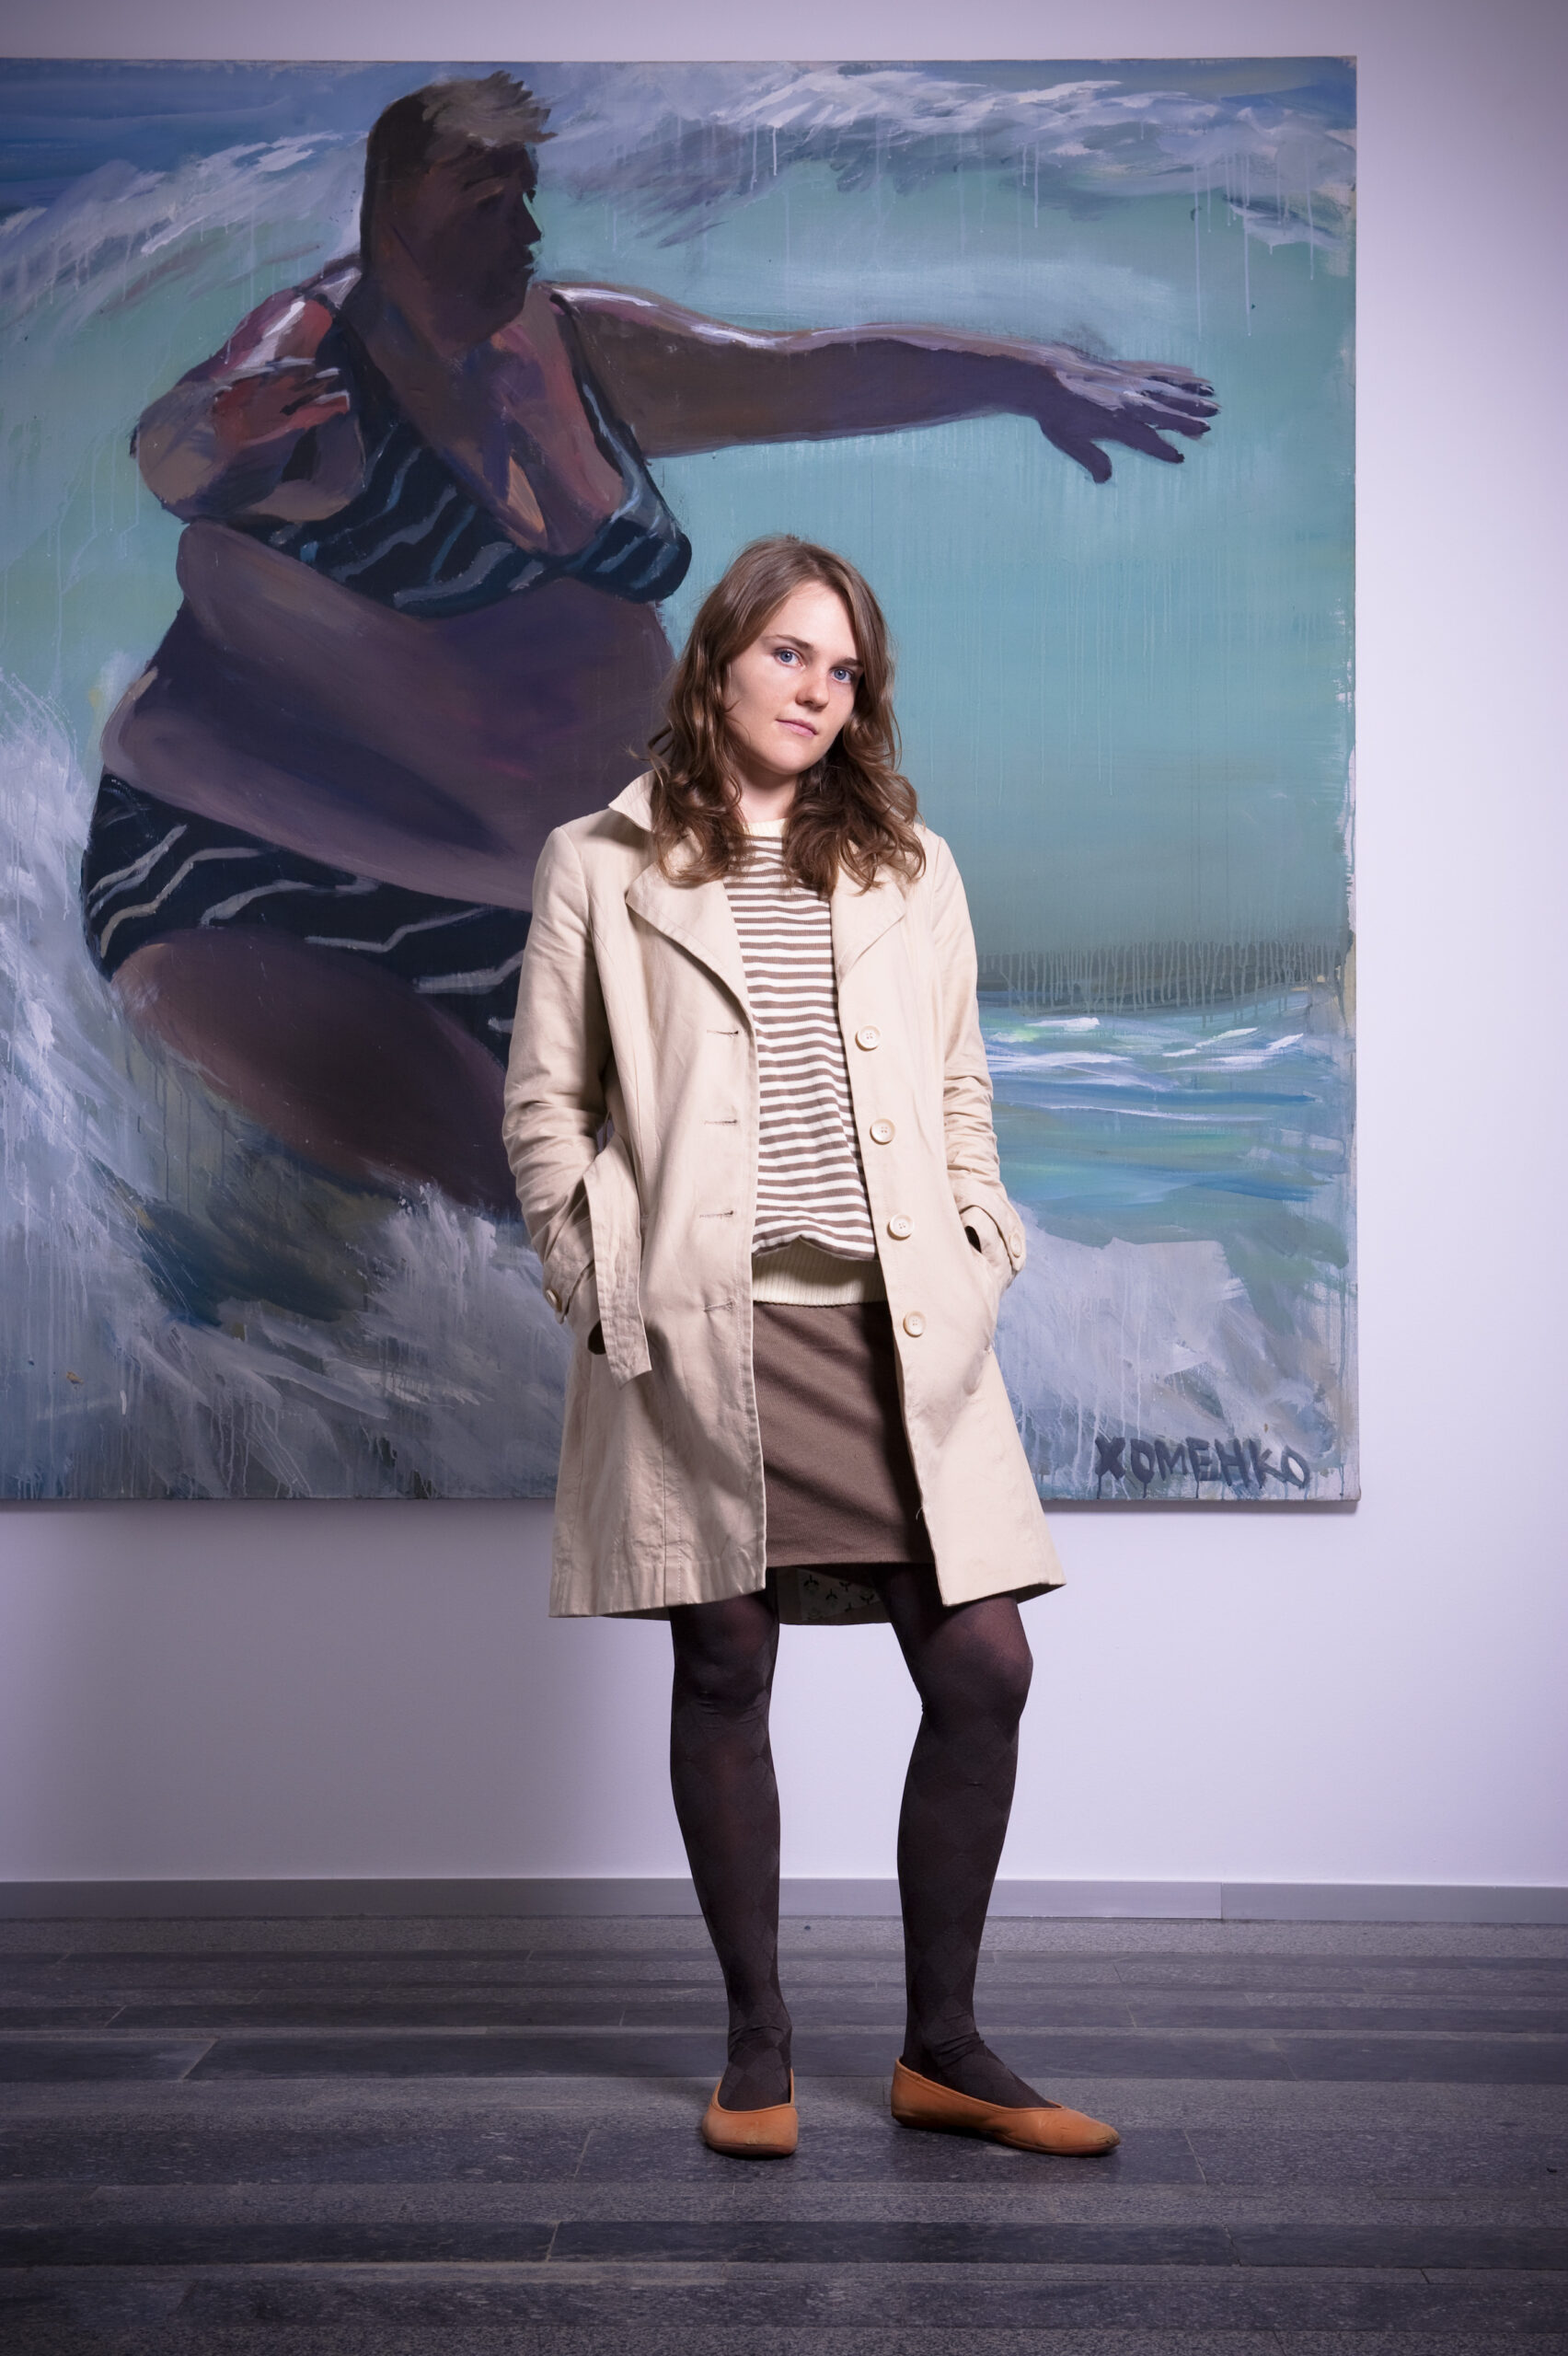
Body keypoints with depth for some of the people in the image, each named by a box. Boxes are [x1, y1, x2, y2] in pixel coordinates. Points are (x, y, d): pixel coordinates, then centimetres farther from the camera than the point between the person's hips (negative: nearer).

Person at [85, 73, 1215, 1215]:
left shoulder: (582, 351, 7)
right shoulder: (312, 355, -13)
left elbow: (815, 373, 9)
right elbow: (175, 446, -33)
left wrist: (1037, 377, 7)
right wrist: (223, 436, -56)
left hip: (525, 886, 8)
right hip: (264, 891, -7)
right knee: (466, 1185, -22)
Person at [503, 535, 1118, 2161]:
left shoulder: (909, 867, 16)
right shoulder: (601, 867, 7)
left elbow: (959, 1094, 18)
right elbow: (543, 1105, 7)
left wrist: (980, 1251, 6)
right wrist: (601, 1282, -2)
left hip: (896, 1325, 3)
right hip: (700, 1333, -2)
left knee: (983, 1669, -2)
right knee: (723, 1678, 4)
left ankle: (941, 2046, 15)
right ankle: (757, 2043, 21)